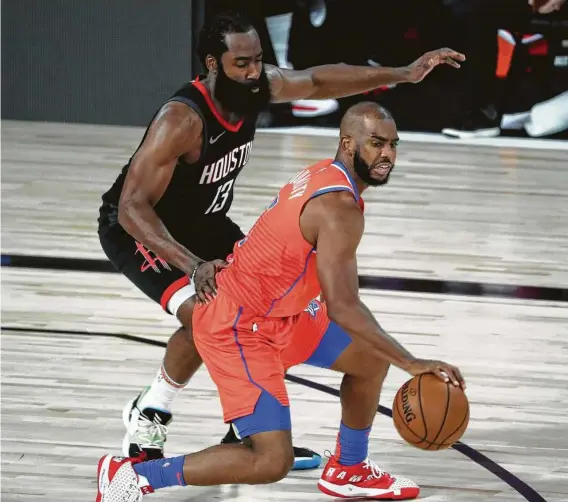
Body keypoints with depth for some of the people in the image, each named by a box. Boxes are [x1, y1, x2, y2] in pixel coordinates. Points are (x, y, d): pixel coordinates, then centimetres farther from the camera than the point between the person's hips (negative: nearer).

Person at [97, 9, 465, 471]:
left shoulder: (258, 87, -15)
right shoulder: (181, 120, -37)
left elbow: (318, 81, 5)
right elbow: (133, 208, -38)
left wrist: (404, 74, 2)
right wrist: (192, 266, -50)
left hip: (201, 222, 9)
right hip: (136, 229, -9)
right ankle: (147, 418, -4)